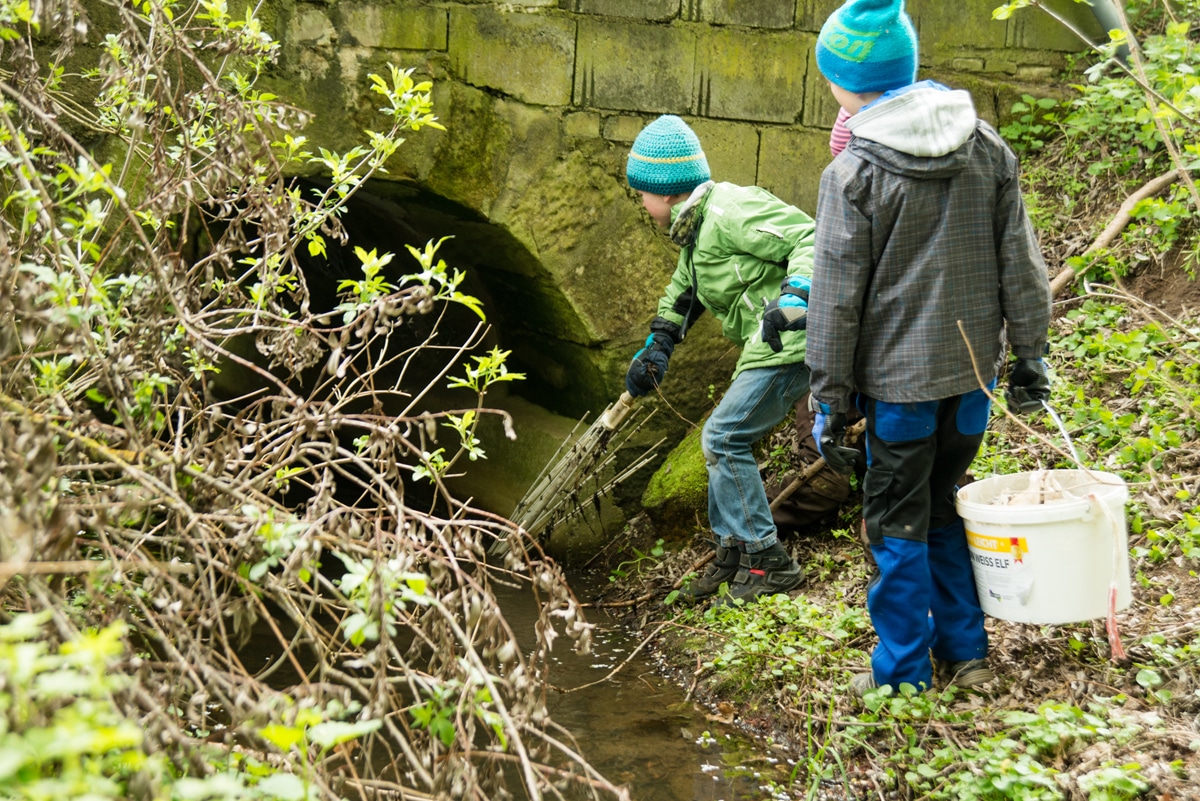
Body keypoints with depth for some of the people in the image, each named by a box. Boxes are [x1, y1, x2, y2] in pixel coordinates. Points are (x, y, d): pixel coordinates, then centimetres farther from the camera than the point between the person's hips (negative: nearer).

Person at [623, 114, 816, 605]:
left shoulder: (731, 213, -16)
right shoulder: (696, 226, 18)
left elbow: (808, 238, -22)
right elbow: (684, 291, 35)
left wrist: (794, 295, -35)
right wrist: (658, 347, 30)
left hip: (791, 346, -10)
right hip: (771, 348, 10)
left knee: (723, 438, -9)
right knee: (724, 440, 13)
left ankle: (769, 563, -3)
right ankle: (732, 553, 23)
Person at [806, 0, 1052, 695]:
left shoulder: (853, 172, -13)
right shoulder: (987, 146, 2)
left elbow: (837, 298, -11)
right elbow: (1020, 262, 5)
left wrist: (829, 401, -4)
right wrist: (1030, 356, 13)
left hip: (899, 378, -5)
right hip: (974, 367, 5)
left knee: (898, 523, 8)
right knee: (945, 505, 21)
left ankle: (904, 674, 16)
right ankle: (966, 651, 28)